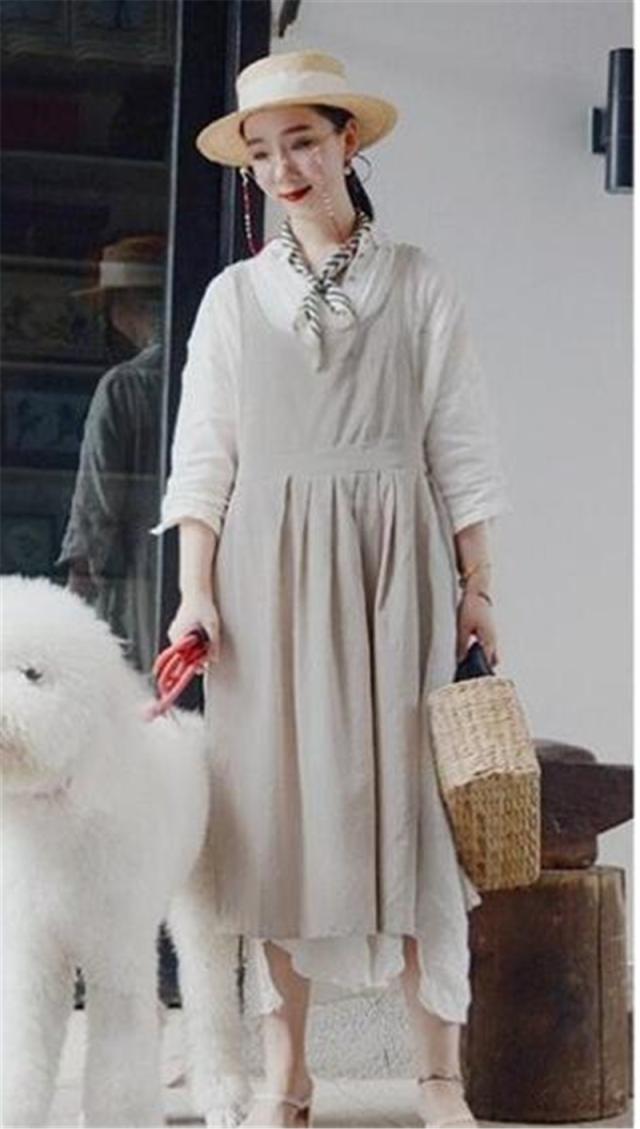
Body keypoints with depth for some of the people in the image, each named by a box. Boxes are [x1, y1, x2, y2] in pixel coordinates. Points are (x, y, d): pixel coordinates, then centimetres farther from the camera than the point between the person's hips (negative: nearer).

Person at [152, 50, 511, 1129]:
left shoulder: (417, 282, 8)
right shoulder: (235, 294, 11)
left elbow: (458, 443, 7)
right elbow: (203, 455, 7)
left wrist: (476, 584, 1)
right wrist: (195, 592, -3)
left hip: (393, 564, -1)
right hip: (267, 569, 1)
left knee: (408, 801, -5)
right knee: (277, 805, -1)